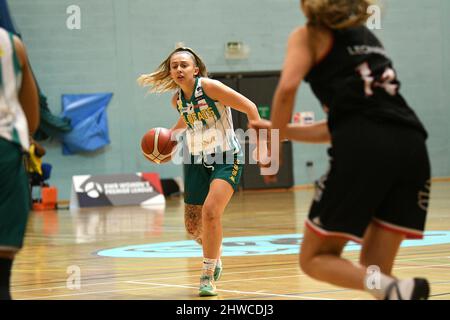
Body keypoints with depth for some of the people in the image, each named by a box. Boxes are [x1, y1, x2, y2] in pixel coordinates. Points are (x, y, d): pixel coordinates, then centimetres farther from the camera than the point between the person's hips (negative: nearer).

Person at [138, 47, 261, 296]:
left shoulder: (209, 87, -18)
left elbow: (249, 107, -16)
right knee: (193, 225, 8)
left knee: (210, 211, -26)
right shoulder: (177, 99, 2)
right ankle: (214, 255, 42)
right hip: (197, 161, 6)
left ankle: (208, 275, -12)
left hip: (226, 159, -6)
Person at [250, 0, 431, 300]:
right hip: (411, 148, 6)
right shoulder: (366, 36, 32)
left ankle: (391, 288, -20)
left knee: (314, 259, 8)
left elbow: (287, 87, -7)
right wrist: (281, 131, 37)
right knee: (373, 270, 13)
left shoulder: (309, 35, 13)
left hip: (363, 150, -6)